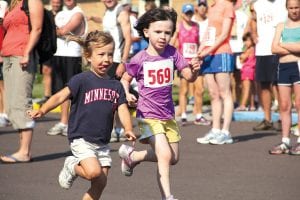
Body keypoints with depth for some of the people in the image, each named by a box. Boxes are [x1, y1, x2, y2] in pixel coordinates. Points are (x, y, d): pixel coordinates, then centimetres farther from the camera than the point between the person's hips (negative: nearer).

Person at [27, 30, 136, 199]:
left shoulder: (116, 86, 7)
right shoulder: (82, 80, -8)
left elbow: (123, 110, 1)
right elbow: (61, 96, -12)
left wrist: (128, 129, -18)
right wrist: (42, 111, -26)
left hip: (103, 143, 6)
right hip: (82, 139, -5)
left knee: (100, 184, 3)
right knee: (94, 172, -23)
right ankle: (72, 167, 9)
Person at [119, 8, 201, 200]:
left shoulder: (172, 53, -5)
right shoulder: (140, 59, -13)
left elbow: (189, 77, -7)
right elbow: (125, 79, 2)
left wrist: (195, 69, -29)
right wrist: (127, 94, -17)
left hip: (168, 115, 5)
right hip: (149, 115, -5)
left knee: (173, 158, 16)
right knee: (165, 155, -18)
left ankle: (131, 155, 34)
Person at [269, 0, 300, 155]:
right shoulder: (281, 26, 15)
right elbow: (274, 49, 4)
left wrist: (284, 45, -4)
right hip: (284, 67, 4)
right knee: (284, 106, 3)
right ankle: (285, 142, 6)